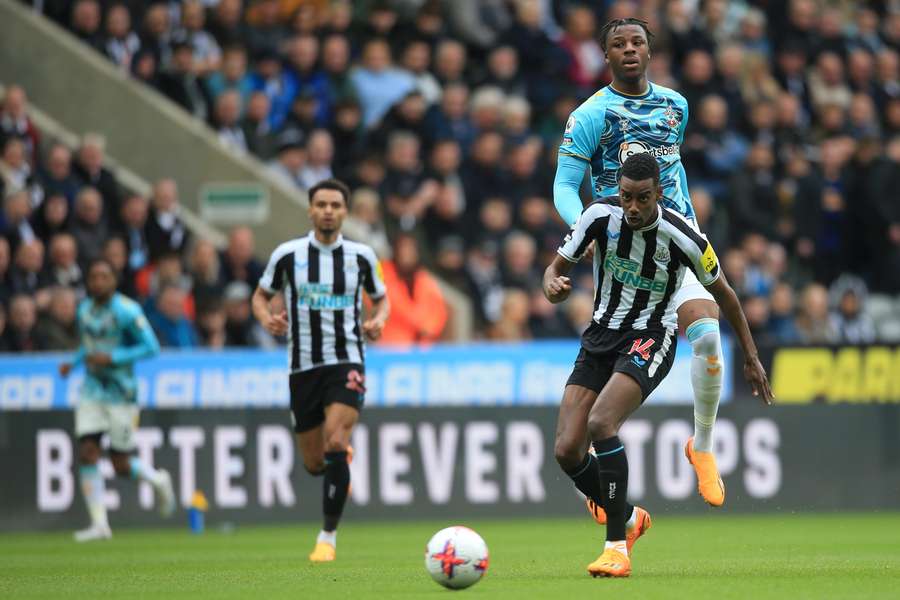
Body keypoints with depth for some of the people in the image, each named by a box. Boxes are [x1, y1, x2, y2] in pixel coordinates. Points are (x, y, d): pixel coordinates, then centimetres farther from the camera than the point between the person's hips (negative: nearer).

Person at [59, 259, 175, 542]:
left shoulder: (127, 311, -14)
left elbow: (151, 347, -14)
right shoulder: (84, 310, 6)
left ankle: (158, 479, 33)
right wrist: (74, 362, 3)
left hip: (121, 393, -5)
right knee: (87, 453, -9)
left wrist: (112, 358, -21)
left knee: (121, 466, 1)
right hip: (92, 390, 5)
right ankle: (99, 523, -3)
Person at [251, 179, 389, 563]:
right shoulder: (287, 254, 0)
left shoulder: (361, 256, 2)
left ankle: (328, 537, -12)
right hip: (303, 366, 2)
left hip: (347, 362, -2)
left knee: (335, 445, -22)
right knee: (314, 464, 7)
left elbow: (381, 299, 16)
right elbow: (261, 296, 12)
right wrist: (267, 319, -10)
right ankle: (341, 459, 47)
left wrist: (377, 321, -6)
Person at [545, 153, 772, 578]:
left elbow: (722, 292, 0)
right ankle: (628, 519, 19)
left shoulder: (683, 239, -17)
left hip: (650, 340, -4)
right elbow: (557, 267, 2)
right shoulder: (600, 217, -9)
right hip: (600, 336, 5)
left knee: (601, 422, -31)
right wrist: (553, 287, -24)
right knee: (566, 450, -9)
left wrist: (751, 357, 9)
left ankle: (617, 547, -24)